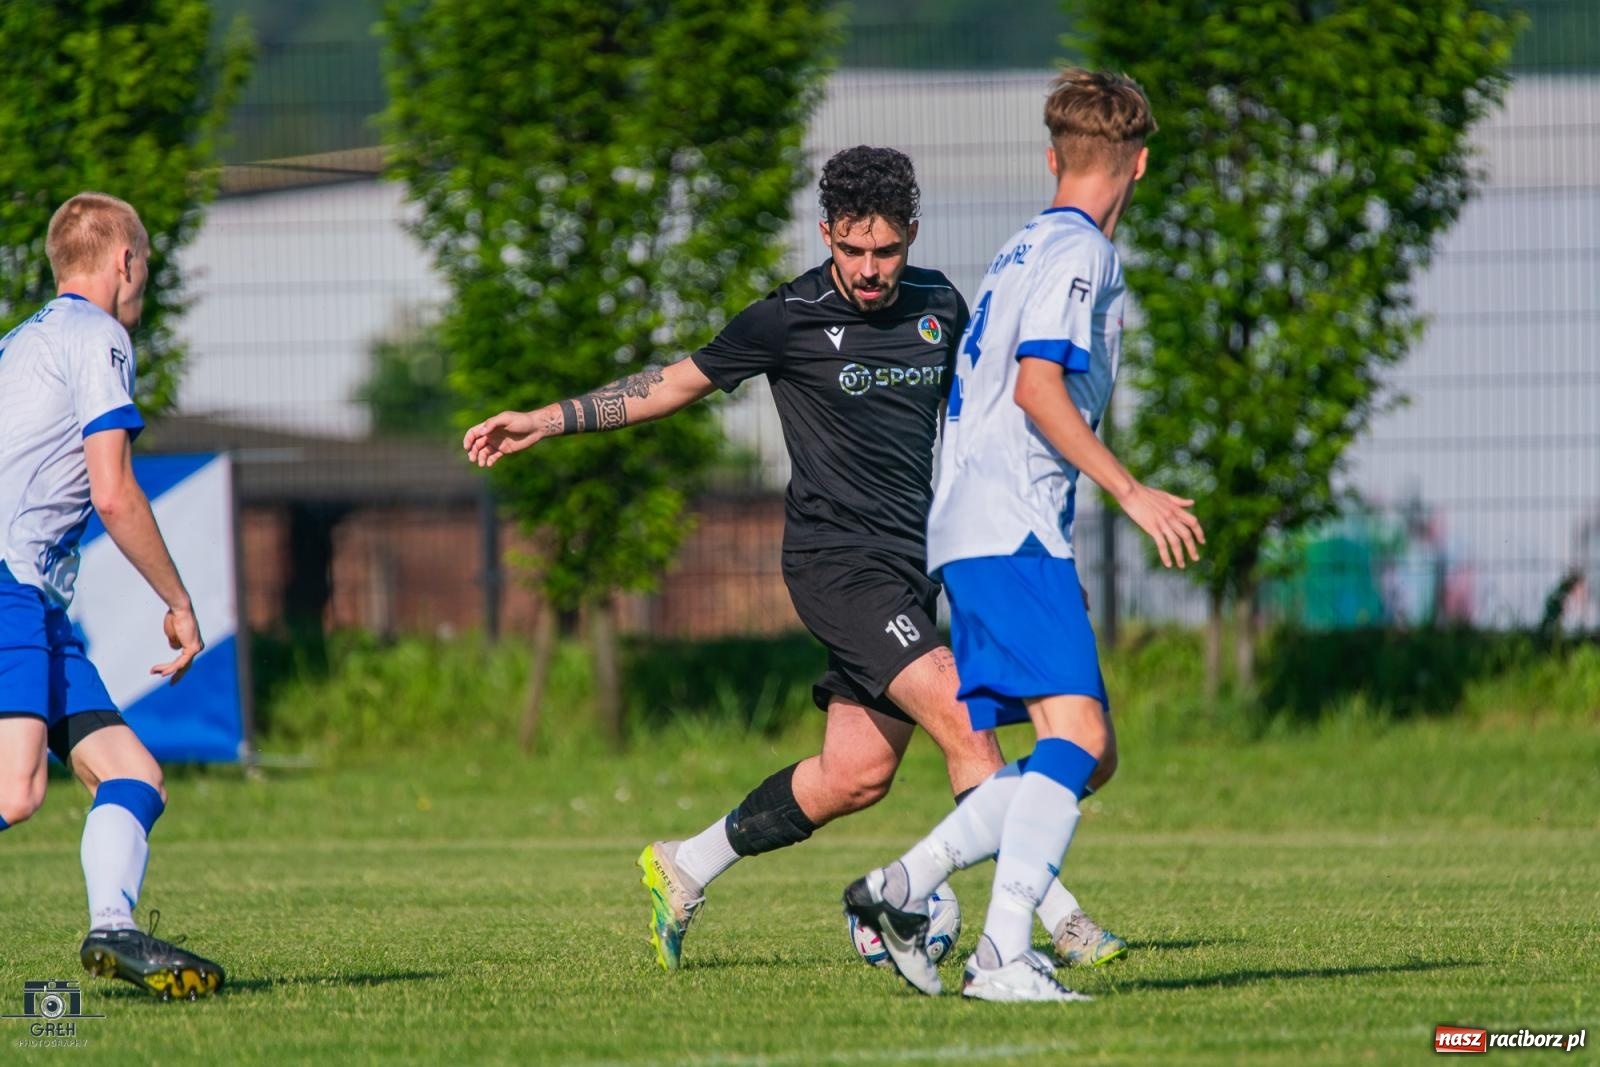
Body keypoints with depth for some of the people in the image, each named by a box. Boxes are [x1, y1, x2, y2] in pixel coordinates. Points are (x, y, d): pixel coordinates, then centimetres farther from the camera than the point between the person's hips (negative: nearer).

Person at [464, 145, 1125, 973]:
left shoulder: (938, 306, 7)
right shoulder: (791, 318, -8)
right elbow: (681, 382, 3)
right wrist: (548, 421, 0)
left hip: (909, 566, 6)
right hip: (836, 558, -6)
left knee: (856, 774, 4)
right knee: (963, 724, -19)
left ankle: (684, 869, 21)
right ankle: (1051, 914, -17)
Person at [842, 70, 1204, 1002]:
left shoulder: (1027, 250, 22)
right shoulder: (1079, 252, -7)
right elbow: (1038, 386, -18)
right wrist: (1131, 492, -17)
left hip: (976, 534, 10)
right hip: (1016, 534, -10)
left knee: (1085, 752, 8)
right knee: (1075, 734, -20)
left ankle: (903, 888, 5)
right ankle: (1004, 953, -30)